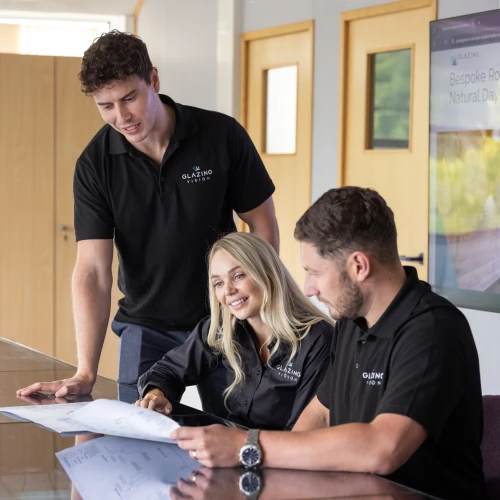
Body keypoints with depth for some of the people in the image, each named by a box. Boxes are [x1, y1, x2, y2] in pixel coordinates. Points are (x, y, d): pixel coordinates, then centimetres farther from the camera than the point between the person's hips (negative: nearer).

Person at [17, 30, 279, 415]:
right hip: (146, 327, 1)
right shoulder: (95, 165, -11)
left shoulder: (222, 135, -13)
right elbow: (93, 270, -15)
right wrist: (86, 372, -23)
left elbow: (263, 224, -2)